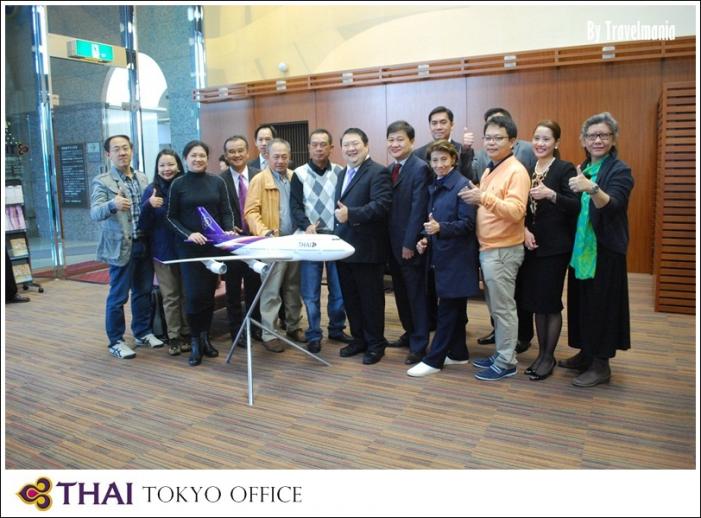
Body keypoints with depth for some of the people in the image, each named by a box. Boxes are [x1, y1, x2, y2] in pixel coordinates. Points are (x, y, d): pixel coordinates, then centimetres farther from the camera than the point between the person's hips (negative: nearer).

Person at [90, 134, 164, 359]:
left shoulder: (142, 178, 11)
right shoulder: (102, 181, -7)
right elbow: (95, 213, -20)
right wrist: (113, 204, -39)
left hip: (144, 244, 6)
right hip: (122, 247, -5)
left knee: (143, 292, 15)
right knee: (118, 296, 3)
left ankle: (143, 332, 29)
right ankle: (115, 342, 15)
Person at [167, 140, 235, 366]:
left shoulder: (217, 182, 6)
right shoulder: (178, 184, 1)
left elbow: (226, 212, 6)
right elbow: (172, 216, 1)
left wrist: (229, 229, -12)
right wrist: (188, 234, -14)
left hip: (214, 244, 2)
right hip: (189, 246, -2)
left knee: (209, 292, 7)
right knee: (194, 294, -5)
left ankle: (205, 337, 21)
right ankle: (195, 342, 8)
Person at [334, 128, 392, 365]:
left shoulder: (378, 172, -10)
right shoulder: (343, 174, 18)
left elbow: (382, 204, -23)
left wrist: (351, 214, -28)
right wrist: (338, 225, 12)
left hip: (367, 248, -8)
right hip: (344, 246, 8)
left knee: (371, 298, 4)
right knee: (350, 298, 15)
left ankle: (375, 343, 17)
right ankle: (358, 339, 29)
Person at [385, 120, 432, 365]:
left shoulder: (420, 168, -12)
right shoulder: (390, 169, 12)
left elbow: (418, 209, -17)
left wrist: (409, 243, -18)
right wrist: (388, 239, 5)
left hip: (410, 244, -7)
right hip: (392, 242, 8)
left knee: (416, 294, 2)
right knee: (401, 292, 17)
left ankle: (419, 344, 12)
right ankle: (410, 331, 33)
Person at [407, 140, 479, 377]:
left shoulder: (462, 185, -12)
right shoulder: (435, 187, 13)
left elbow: (467, 223, -16)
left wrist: (440, 228, -29)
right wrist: (426, 239, 2)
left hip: (456, 257, -8)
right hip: (441, 255, 8)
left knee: (447, 309, -1)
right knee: (455, 307, 15)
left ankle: (433, 359, 5)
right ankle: (458, 353, 26)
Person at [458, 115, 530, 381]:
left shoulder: (516, 171, -12)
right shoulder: (489, 170, 15)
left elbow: (517, 211, -23)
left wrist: (484, 197, -30)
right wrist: (476, 200, 5)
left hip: (503, 250, -9)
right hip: (487, 248, 9)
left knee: (503, 308, 0)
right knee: (495, 307, 16)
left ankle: (506, 363, 12)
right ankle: (501, 354, 29)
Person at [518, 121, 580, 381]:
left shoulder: (565, 169, -6)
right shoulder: (527, 170, 9)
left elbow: (576, 207, -14)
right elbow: (520, 208, 10)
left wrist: (552, 194, -28)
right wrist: (524, 230, -7)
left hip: (555, 247, -5)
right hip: (530, 245, 5)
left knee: (550, 303, 2)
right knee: (535, 302, 11)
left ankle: (549, 357, 17)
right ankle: (541, 353, 25)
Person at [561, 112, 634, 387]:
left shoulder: (619, 170, -9)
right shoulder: (582, 169, 12)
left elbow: (612, 205, -27)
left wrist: (592, 188, -42)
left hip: (605, 251, -7)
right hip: (581, 248, 7)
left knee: (601, 304, -2)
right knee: (581, 301, 12)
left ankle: (601, 365, 10)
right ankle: (586, 353, 27)